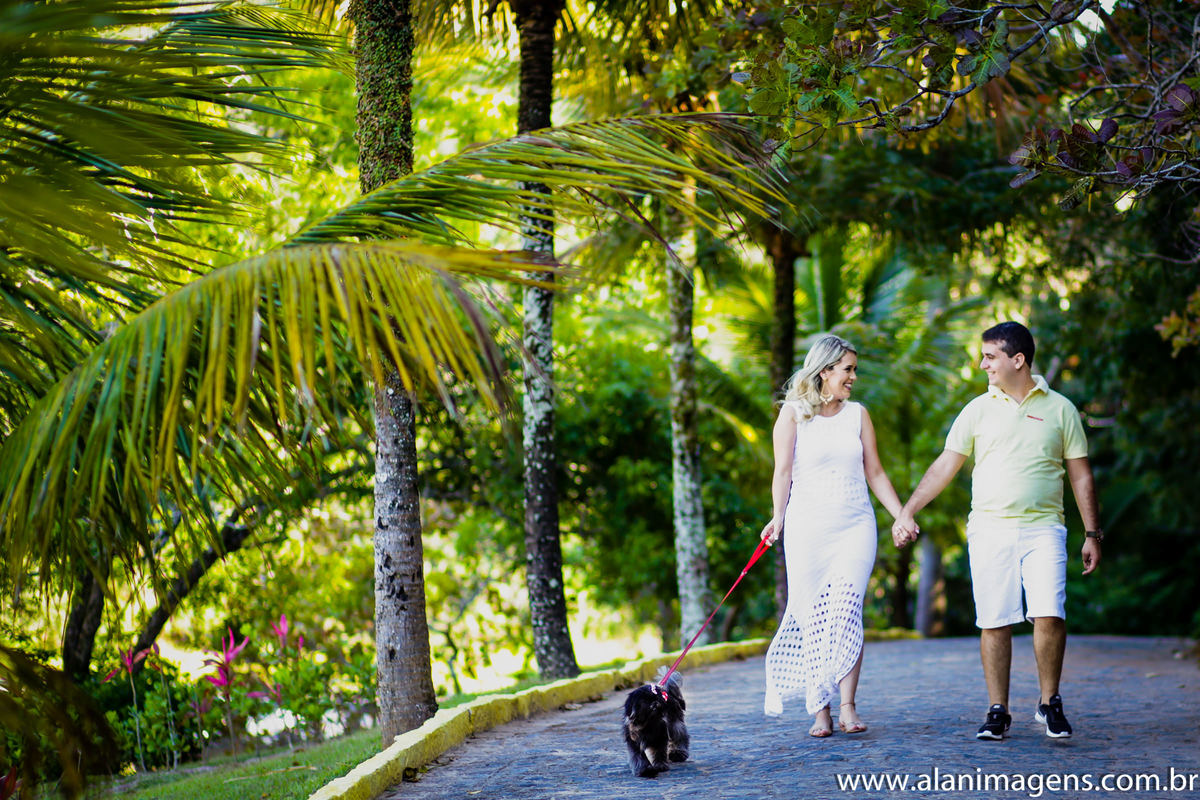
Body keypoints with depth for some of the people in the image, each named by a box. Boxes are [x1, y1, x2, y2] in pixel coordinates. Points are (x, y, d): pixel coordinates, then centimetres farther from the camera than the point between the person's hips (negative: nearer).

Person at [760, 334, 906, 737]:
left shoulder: (858, 414, 12)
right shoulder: (793, 413, 3)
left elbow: (875, 472, 14)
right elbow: (783, 471, -1)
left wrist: (902, 516, 8)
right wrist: (778, 517, -13)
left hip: (855, 525, 2)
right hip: (808, 526, -2)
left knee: (846, 609, -12)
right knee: (814, 616, -3)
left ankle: (847, 707, -11)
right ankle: (820, 710, 3)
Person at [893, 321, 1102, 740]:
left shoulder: (1059, 409, 8)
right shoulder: (978, 410, 9)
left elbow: (1080, 475, 11)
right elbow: (945, 466, 9)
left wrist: (1092, 534, 7)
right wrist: (906, 513, 2)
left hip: (1043, 529, -1)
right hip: (989, 529, 1)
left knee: (1050, 615, -13)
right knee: (994, 623, -1)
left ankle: (1049, 703, 4)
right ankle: (998, 711, 8)